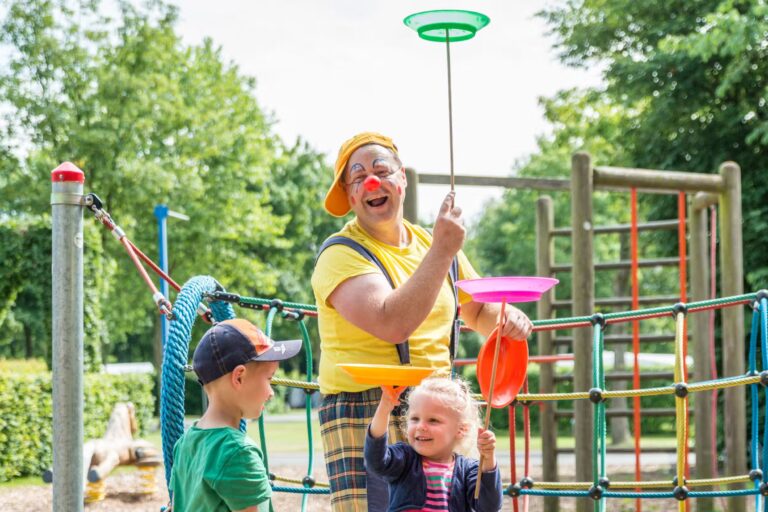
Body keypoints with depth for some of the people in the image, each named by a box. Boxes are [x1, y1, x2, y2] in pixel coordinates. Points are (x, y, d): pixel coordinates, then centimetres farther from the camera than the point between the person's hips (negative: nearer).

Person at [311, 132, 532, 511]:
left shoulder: (432, 244, 14)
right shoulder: (342, 255, -8)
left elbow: (478, 313, 28)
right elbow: (393, 323, -24)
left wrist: (507, 317, 4)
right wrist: (441, 251, -20)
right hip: (366, 421, -6)